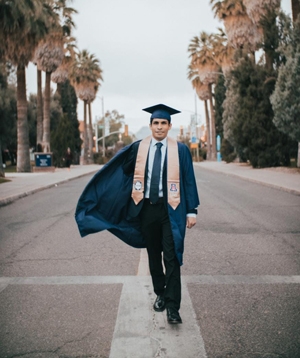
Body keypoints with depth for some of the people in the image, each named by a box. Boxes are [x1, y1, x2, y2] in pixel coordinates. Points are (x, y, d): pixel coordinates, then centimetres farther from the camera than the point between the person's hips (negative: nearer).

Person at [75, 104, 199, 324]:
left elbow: (189, 181, -1)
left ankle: (172, 307, 0)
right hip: (147, 208, 3)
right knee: (154, 255, 14)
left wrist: (192, 211, -5)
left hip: (171, 209, -3)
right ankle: (161, 294, 32)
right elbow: (119, 172, 9)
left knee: (171, 257, -5)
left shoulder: (180, 150, -2)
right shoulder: (138, 148, 3)